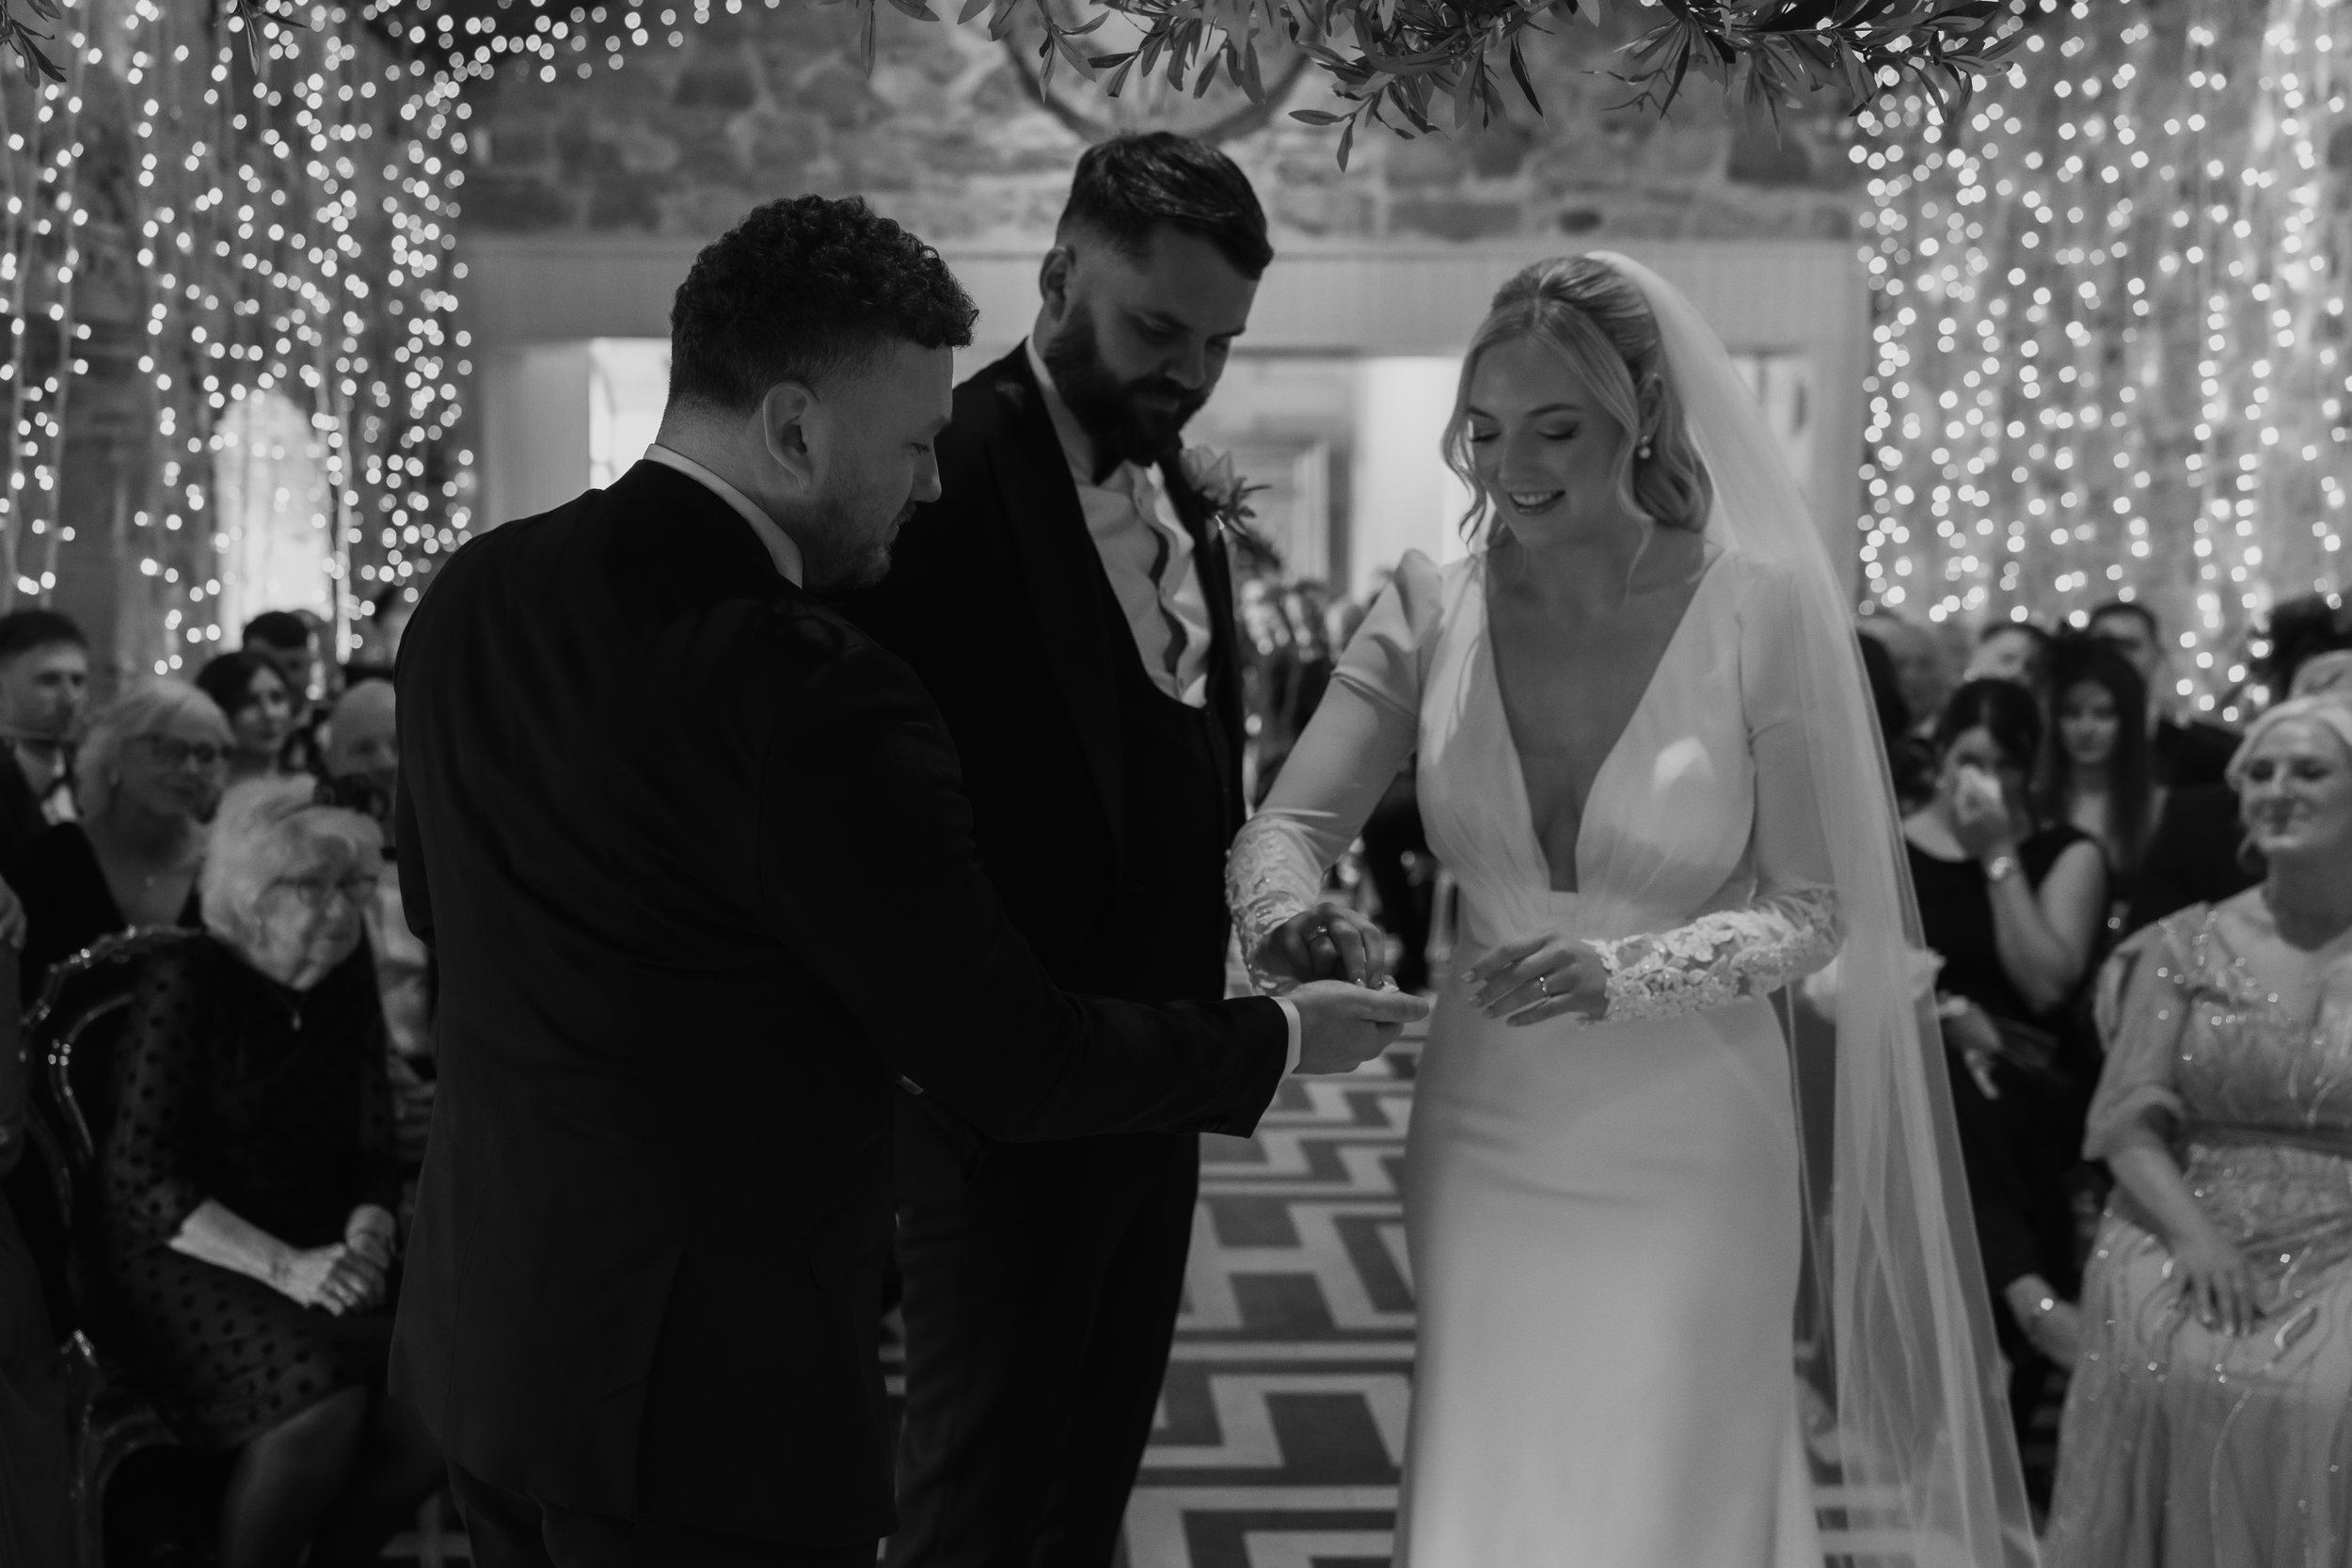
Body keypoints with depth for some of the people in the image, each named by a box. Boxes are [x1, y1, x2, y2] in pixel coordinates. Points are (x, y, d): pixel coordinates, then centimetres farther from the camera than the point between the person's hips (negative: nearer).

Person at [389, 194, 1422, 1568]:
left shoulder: (470, 596, 1)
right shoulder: (814, 697, -24)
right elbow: (1011, 1067, -17)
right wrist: (1284, 1040, -1)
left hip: (481, 1338, 8)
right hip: (717, 1393, -8)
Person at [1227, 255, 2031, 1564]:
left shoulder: (1762, 608, -11)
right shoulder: (1436, 609, -3)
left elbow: (1814, 908, -9)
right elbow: (1285, 828, -4)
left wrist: (1623, 974, -25)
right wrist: (1293, 918, -27)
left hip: (1687, 1160, -2)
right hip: (1487, 1145, 3)